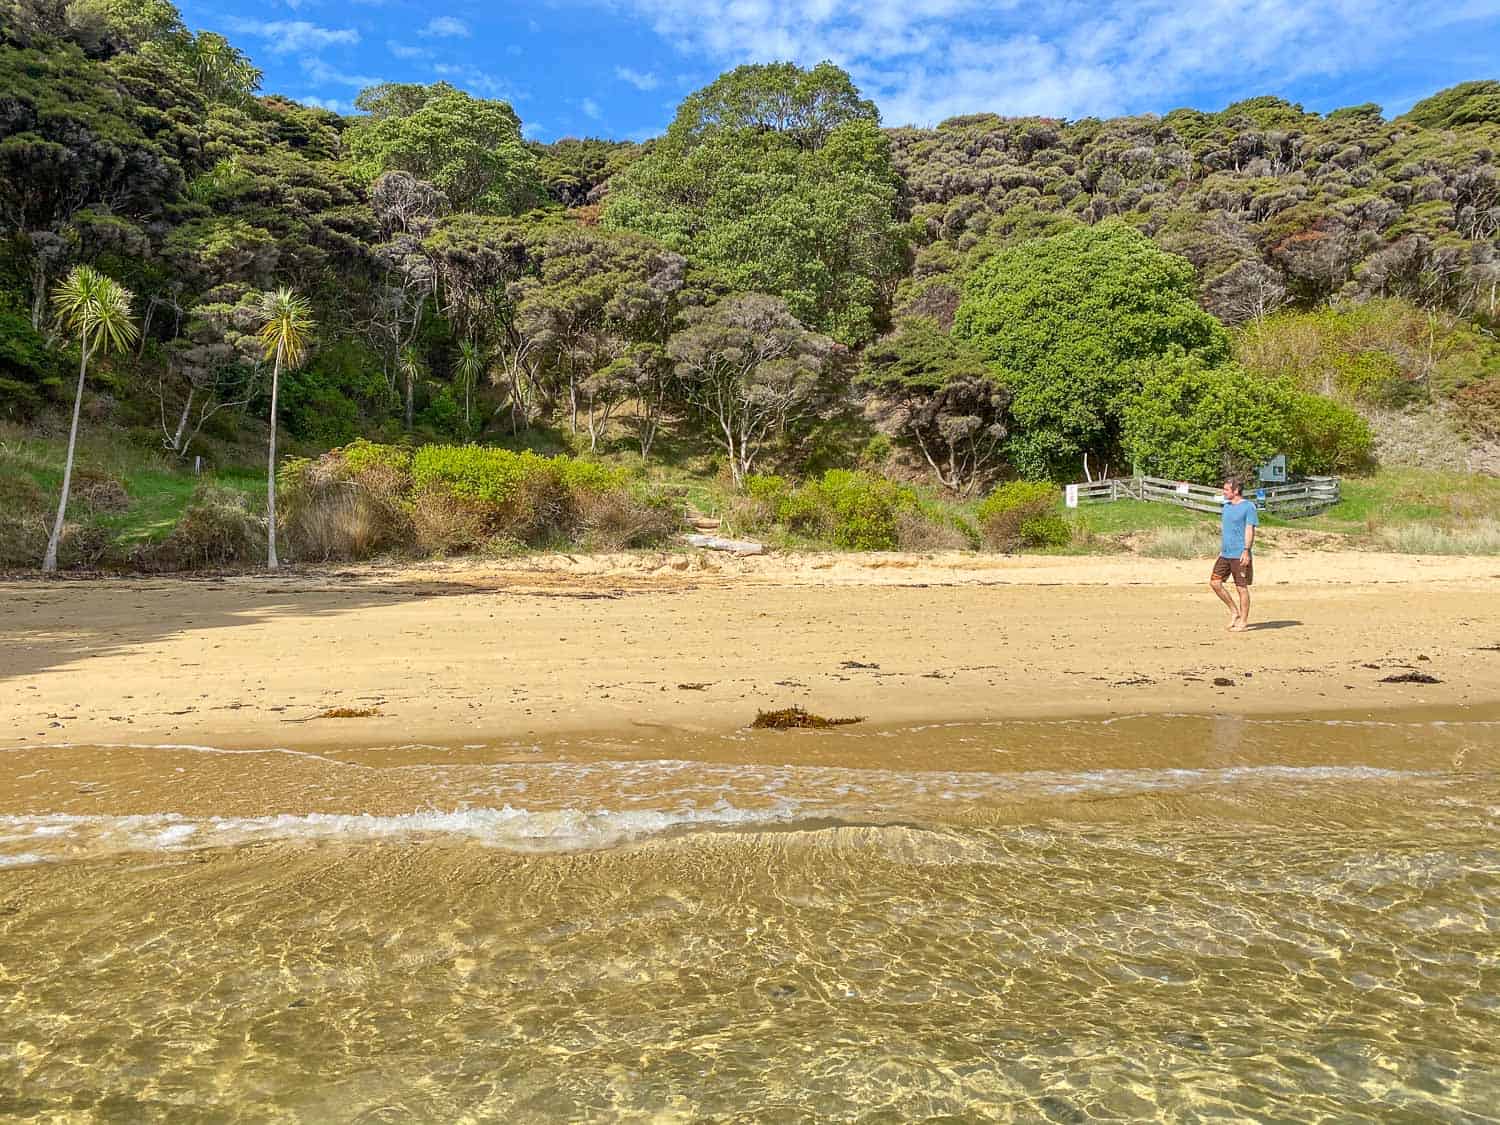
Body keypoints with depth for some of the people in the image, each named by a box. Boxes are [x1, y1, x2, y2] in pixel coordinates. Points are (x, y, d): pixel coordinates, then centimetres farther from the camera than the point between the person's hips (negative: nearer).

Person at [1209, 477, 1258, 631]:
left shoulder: (1248, 506, -8)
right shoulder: (1226, 506, 15)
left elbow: (1250, 530, -13)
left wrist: (1246, 551, -20)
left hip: (1240, 555, -7)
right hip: (1225, 554, 8)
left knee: (1241, 588, -1)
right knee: (1214, 583, 2)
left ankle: (1243, 621, 9)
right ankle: (1234, 611, 16)